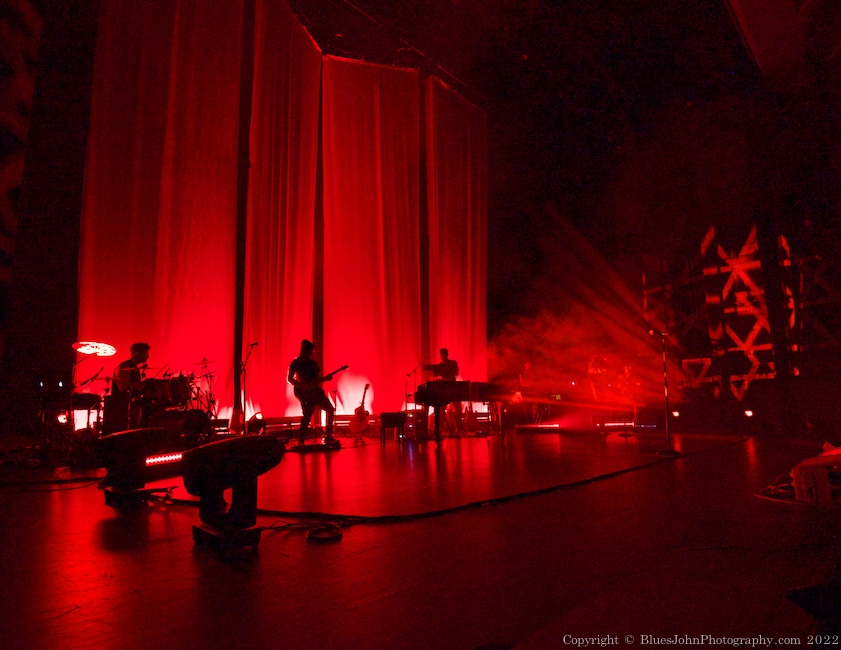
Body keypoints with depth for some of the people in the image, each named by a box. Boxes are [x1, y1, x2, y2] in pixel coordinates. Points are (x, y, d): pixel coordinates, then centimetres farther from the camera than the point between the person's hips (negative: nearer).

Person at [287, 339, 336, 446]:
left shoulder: (313, 363, 14)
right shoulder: (296, 363, -3)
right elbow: (289, 379, -7)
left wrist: (326, 378, -2)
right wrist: (302, 386, -19)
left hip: (315, 390, 6)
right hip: (304, 393, -6)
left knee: (330, 409, 0)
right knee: (307, 415, -13)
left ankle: (328, 435, 8)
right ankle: (301, 441, -3)